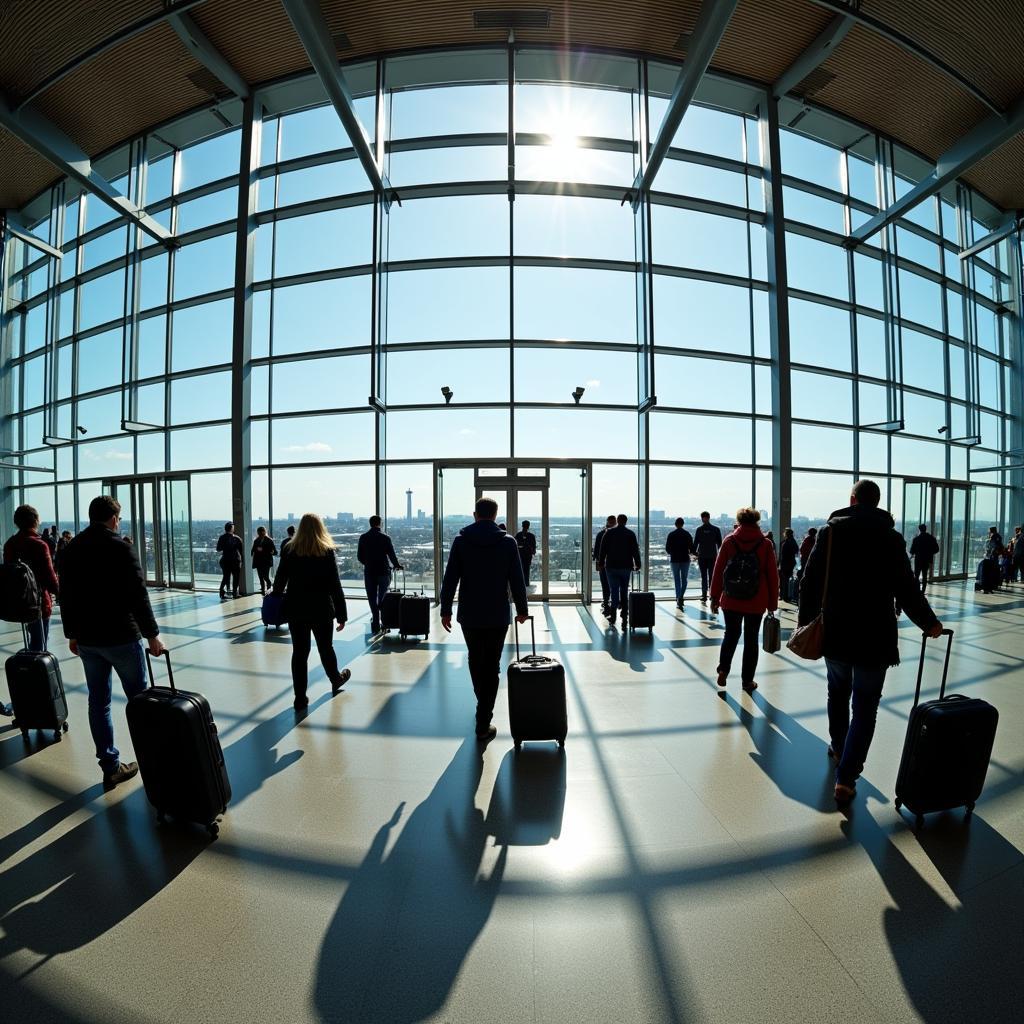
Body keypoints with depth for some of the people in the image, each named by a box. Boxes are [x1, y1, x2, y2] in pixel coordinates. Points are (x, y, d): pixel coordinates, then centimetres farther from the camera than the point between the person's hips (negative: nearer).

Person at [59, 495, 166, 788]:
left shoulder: (71, 549, 5)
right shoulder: (120, 547, -14)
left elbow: (65, 597, 11)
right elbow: (138, 595, -17)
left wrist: (72, 633, 21)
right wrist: (152, 634, -10)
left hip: (86, 639, 6)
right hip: (121, 637, -6)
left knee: (98, 702, 11)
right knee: (139, 698, 9)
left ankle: (111, 767, 18)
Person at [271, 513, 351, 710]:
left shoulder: (290, 550, -3)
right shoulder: (327, 552, -8)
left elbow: (279, 581, 0)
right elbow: (335, 586, -9)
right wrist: (342, 614, -6)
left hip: (296, 610, 2)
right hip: (321, 610, -1)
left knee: (299, 652, 8)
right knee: (326, 648, 17)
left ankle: (300, 698, 13)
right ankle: (336, 680, 39)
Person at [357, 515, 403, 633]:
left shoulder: (363, 538, -2)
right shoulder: (385, 538, -9)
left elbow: (359, 556, 2)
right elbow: (392, 555, -7)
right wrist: (398, 565, 12)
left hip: (369, 573, 1)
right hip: (384, 572, -1)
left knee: (372, 600, 8)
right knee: (383, 599, 17)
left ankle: (376, 623, 6)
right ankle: (384, 622, 20)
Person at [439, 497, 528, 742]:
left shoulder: (461, 540, -4)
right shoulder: (508, 542, -4)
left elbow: (450, 579, -5)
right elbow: (517, 580, -3)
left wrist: (446, 610, 3)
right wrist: (522, 609, 8)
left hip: (469, 615, 1)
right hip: (498, 616, -1)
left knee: (475, 661, 21)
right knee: (491, 667, 5)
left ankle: (483, 709, 39)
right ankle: (483, 724, 6)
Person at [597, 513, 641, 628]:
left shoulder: (609, 533, -1)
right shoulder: (631, 534, 1)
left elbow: (602, 550, -1)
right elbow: (636, 551, 0)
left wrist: (601, 563, 6)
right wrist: (637, 565, 6)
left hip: (612, 567, -1)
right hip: (626, 567, 1)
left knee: (614, 591, 4)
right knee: (624, 592, 9)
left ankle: (613, 615, -2)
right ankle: (625, 617, 7)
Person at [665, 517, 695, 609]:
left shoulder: (671, 535, -3)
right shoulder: (687, 534, -3)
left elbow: (667, 548, -3)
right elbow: (691, 547, -4)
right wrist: (690, 552, 19)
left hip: (674, 559, 0)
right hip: (685, 559, 0)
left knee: (677, 580, 7)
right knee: (684, 579, 11)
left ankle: (678, 599, 1)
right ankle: (681, 596, -4)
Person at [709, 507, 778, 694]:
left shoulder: (729, 541, -2)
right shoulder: (765, 544, -2)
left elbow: (718, 571, -2)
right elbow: (772, 576, -1)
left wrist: (715, 597, 6)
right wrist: (772, 603, 6)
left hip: (731, 601, 1)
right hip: (756, 603, 0)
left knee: (731, 634, 17)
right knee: (751, 639, 11)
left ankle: (723, 670, 3)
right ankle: (747, 680, 16)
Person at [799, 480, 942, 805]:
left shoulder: (830, 531, -2)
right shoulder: (892, 538, -3)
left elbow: (811, 582, -4)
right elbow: (906, 589, -5)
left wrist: (806, 620, 4)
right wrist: (929, 623, 11)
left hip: (834, 632, 2)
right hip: (874, 636, -1)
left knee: (838, 693, 23)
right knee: (864, 707, 5)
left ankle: (838, 749, 41)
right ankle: (845, 778, 0)